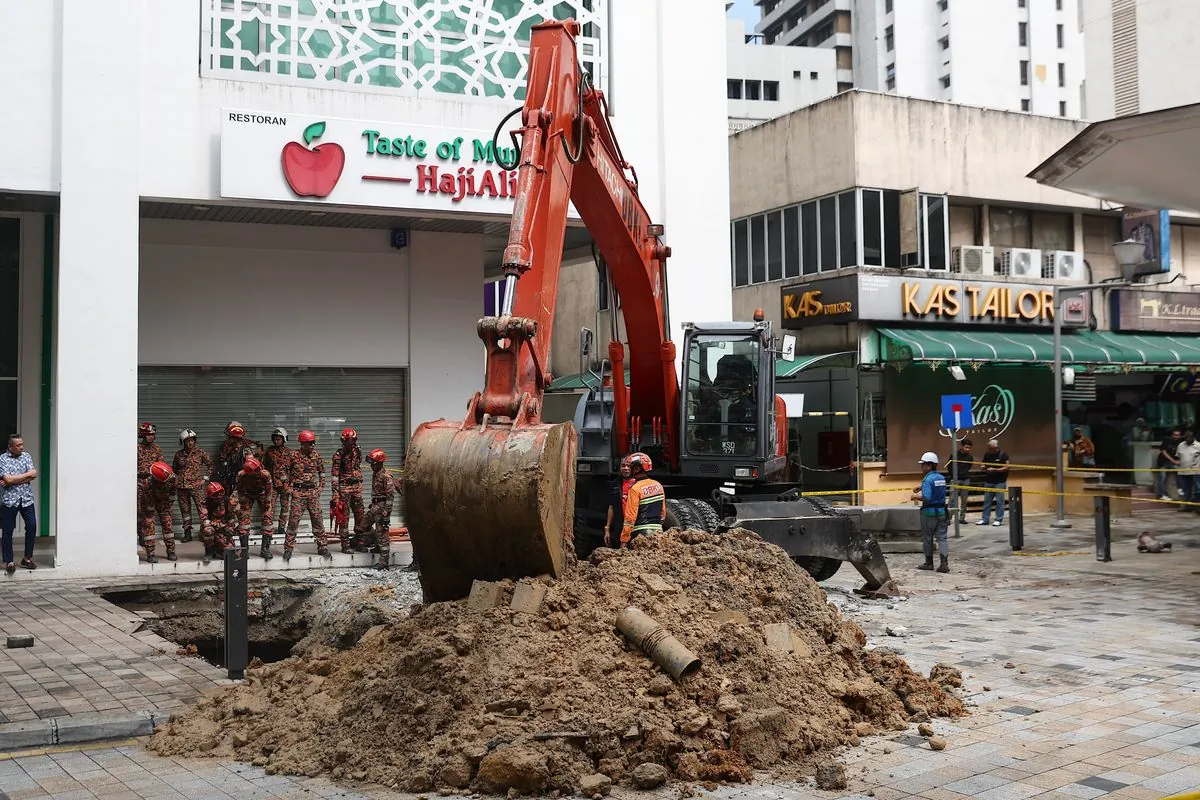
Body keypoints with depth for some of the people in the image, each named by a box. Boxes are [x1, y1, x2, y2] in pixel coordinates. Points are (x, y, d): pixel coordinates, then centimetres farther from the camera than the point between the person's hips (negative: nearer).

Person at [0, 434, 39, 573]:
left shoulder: (27, 456, 6)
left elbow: (34, 475, -5)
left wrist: (14, 480, -14)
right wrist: (27, 474, -10)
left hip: (27, 498, 3)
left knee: (32, 526, -1)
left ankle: (27, 558, 12)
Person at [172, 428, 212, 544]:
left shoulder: (199, 452, 2)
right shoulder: (179, 454, 9)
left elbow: (210, 464, 10)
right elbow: (174, 468, 25)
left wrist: (205, 478, 4)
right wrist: (176, 479, 13)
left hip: (196, 485, -3)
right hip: (182, 486, 3)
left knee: (202, 509, -10)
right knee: (185, 510, 8)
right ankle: (187, 533, 16)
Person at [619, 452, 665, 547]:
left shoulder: (635, 488, -12)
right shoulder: (659, 486, 9)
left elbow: (630, 517, -14)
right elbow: (663, 512, 16)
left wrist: (624, 540, -11)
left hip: (641, 532, -7)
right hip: (658, 531, 7)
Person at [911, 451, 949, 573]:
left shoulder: (928, 479, -17)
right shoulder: (942, 478, 8)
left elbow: (926, 497, -26)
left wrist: (916, 496, -10)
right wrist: (921, 488, 22)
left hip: (929, 511, -6)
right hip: (941, 511, 6)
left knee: (927, 538, 8)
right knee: (942, 537, 4)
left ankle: (929, 563, 17)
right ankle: (944, 563, -6)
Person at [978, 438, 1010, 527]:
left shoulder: (1003, 455, -6)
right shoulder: (987, 455, 9)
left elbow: (1006, 468, -11)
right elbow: (984, 466, 20)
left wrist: (994, 470, -20)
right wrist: (984, 468, -4)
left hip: (1000, 482, -5)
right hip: (988, 481, 5)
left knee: (999, 501, -3)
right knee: (987, 501, 6)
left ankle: (998, 520, 2)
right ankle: (985, 519, 10)